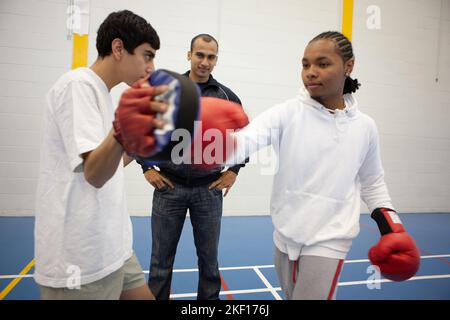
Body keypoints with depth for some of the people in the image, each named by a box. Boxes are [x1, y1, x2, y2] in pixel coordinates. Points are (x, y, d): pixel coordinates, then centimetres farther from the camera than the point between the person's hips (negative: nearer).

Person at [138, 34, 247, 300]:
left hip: (209, 190, 1)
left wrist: (234, 171, 4)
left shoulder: (227, 97, 2)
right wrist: (147, 168, 1)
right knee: (162, 259, 11)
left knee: (209, 259, 13)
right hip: (169, 188, 0)